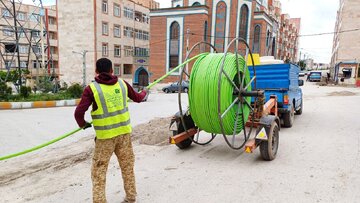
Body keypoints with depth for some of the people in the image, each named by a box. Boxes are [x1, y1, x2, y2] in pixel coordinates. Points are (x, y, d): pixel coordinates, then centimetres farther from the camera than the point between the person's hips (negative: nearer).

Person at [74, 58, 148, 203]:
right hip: (124, 132, 4)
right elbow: (137, 98, 16)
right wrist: (145, 92, 38)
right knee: (127, 166, 18)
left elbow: (79, 112, -16)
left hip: (105, 135, -4)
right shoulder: (122, 84, 1)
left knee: (99, 170, 9)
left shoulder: (92, 88, -10)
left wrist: (82, 124, 6)